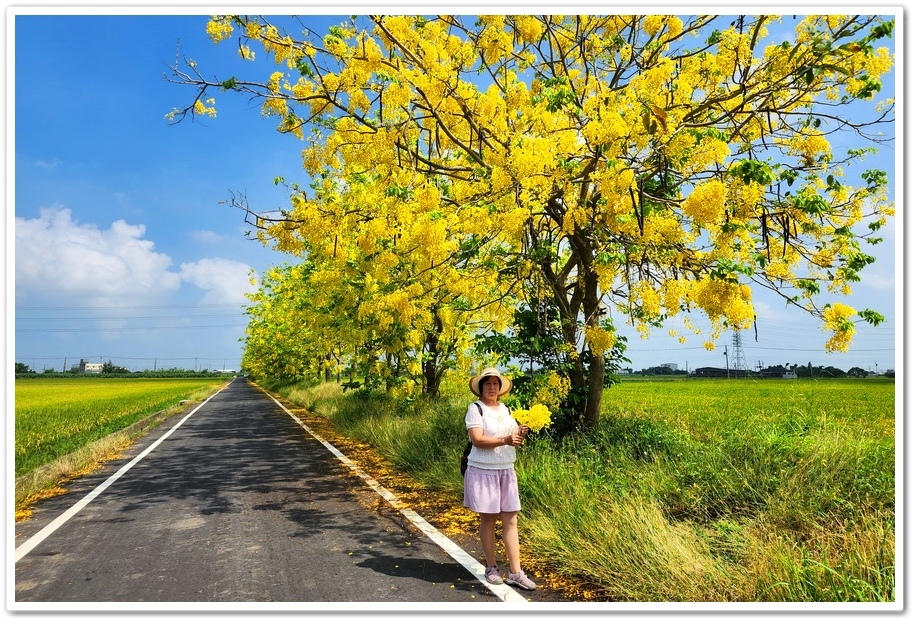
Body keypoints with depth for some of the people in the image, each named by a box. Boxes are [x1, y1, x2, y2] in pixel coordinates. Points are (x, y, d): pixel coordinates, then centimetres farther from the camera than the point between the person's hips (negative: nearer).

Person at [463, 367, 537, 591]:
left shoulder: (506, 409, 10)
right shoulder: (475, 408, -8)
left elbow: (514, 437, 11)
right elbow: (477, 440, -18)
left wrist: (521, 435, -12)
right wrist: (505, 440, -27)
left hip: (507, 471, 5)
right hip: (483, 471, -5)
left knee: (511, 521, 3)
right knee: (488, 519, 6)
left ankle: (515, 573, 8)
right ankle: (492, 568, 21)